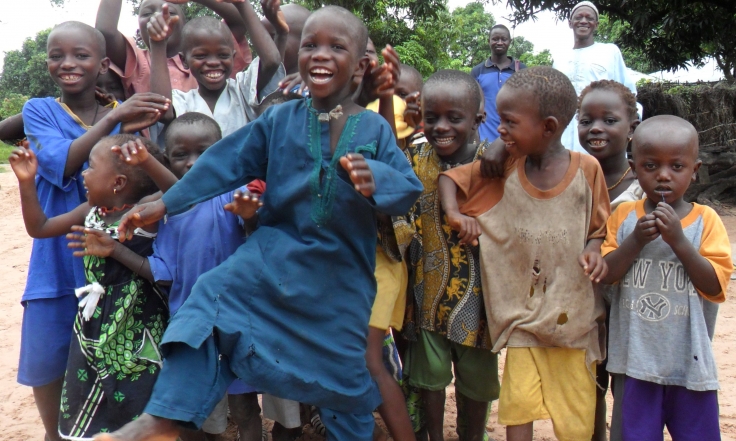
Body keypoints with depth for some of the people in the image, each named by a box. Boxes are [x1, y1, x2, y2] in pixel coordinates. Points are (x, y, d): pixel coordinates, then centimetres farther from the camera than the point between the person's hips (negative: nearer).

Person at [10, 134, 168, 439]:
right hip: (94, 333, 7)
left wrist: (116, 250, -24)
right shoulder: (91, 212, 4)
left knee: (132, 414, 4)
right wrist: (27, 182, 6)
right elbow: (39, 228, 15)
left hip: (136, 338, -7)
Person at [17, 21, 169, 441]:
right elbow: (60, 165, -19)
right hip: (59, 261, 0)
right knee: (47, 363, 9)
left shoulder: (125, 113, 4)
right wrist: (114, 119, -27)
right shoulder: (40, 110, -3)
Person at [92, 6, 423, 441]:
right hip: (276, 255, 2)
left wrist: (374, 180, -35)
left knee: (345, 371, 9)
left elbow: (409, 188, -13)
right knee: (210, 300, -15)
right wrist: (164, 204, 2)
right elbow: (225, 164, 1)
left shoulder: (375, 130, -5)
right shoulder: (280, 120, 0)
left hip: (341, 276, -1)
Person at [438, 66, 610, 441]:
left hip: (573, 310, -1)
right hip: (521, 310, 1)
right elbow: (450, 177, 6)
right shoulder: (503, 168, -2)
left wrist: (593, 252, -16)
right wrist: (454, 213, -13)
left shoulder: (586, 169, -6)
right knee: (518, 408, 2)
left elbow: (598, 227, 5)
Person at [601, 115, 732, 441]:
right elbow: (604, 275, -5)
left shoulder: (706, 220, -4)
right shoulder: (624, 216, -1)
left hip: (690, 362, 0)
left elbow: (715, 285, -11)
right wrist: (636, 240, -19)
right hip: (637, 360, 1)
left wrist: (678, 240, -20)